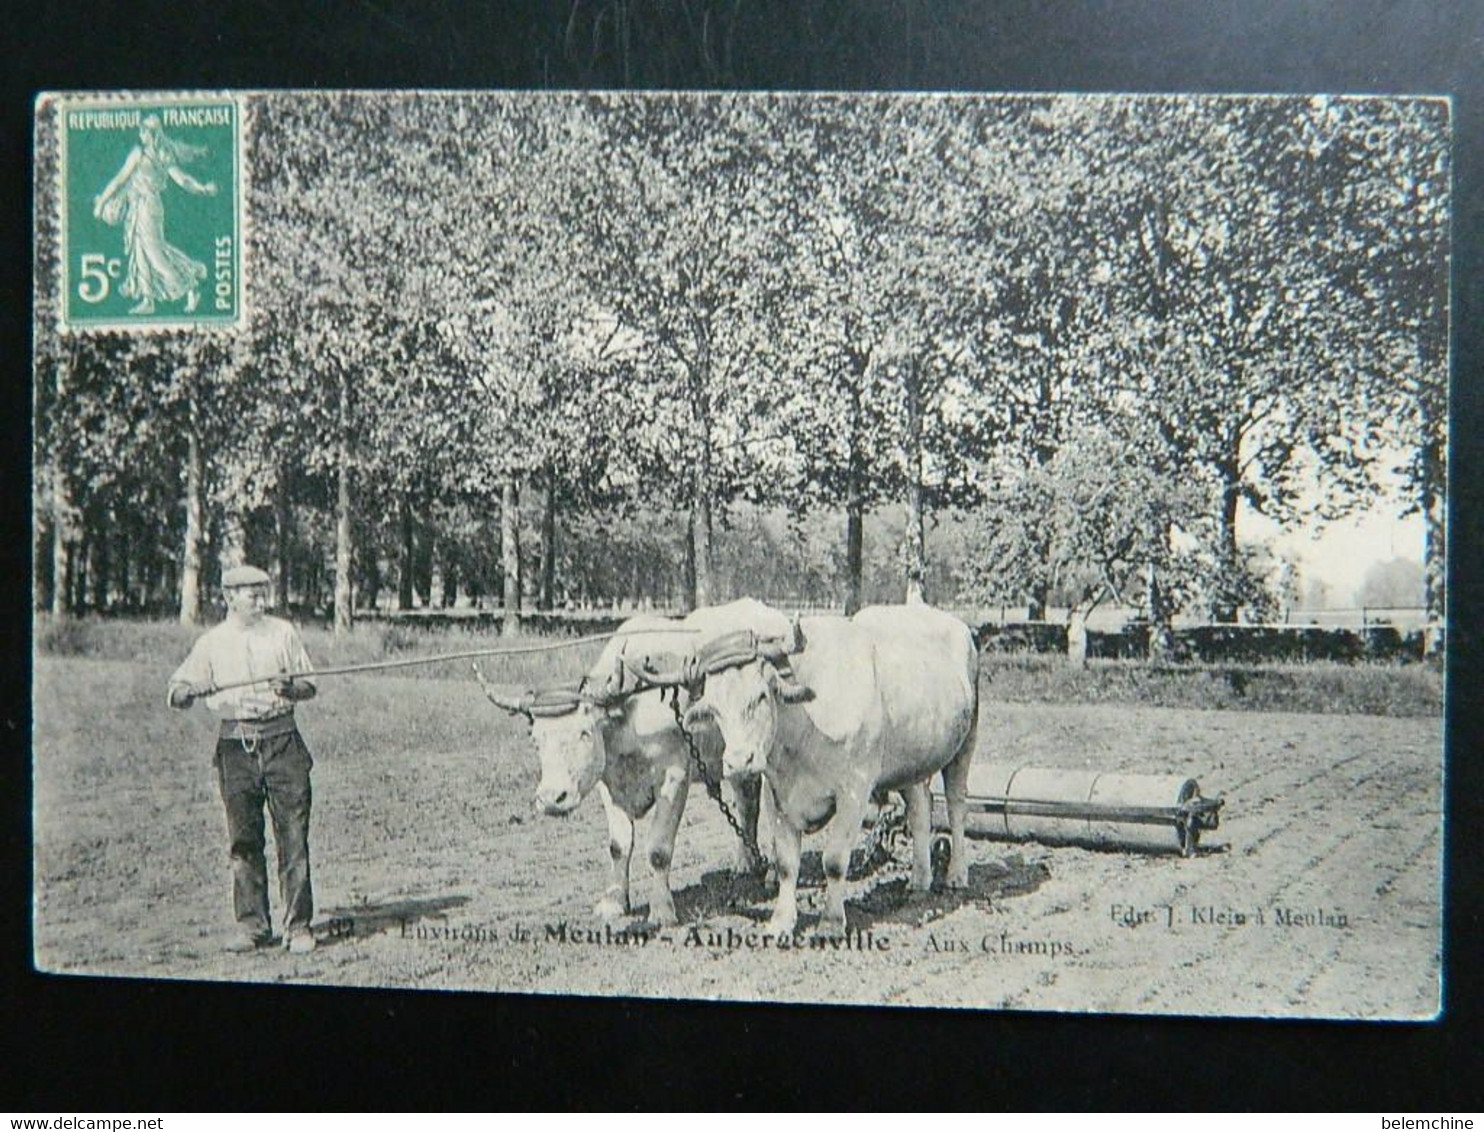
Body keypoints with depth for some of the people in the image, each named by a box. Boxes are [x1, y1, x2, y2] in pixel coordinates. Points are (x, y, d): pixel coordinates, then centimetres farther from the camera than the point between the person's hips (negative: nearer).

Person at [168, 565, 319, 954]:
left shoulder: (283, 632, 9)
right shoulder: (212, 642, 9)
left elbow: (310, 686, 11)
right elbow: (177, 692, 5)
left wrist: (290, 686, -11)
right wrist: (187, 692, -19)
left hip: (282, 741, -1)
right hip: (236, 746, 1)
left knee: (293, 837, -4)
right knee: (243, 840, 3)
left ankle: (299, 926, 1)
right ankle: (252, 926, 11)